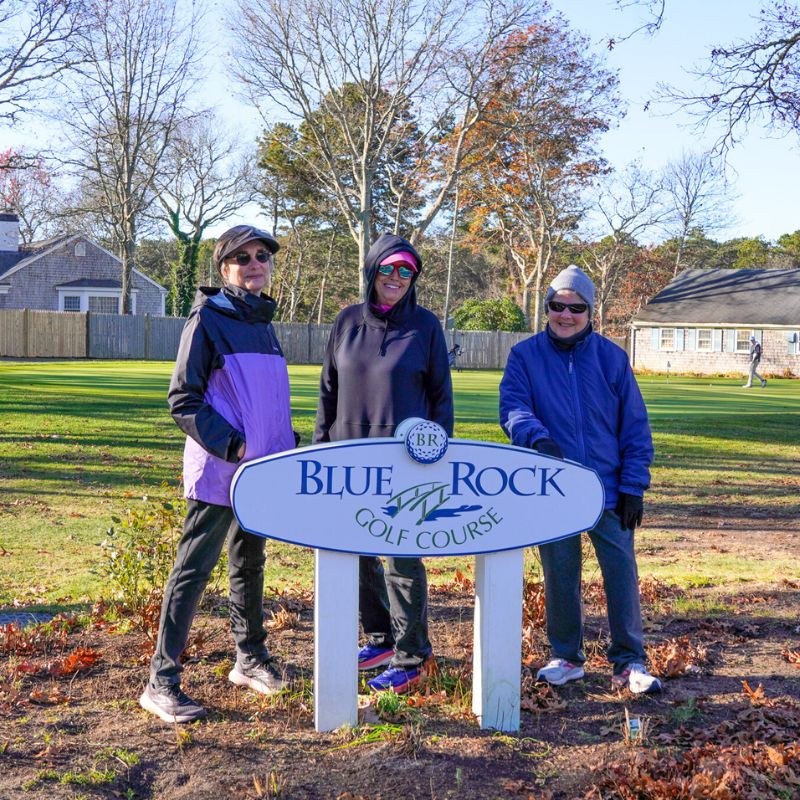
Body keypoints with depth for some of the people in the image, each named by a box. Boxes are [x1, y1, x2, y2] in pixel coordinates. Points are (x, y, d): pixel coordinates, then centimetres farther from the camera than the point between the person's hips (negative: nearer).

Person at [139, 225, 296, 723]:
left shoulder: (263, 323, 15)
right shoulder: (208, 319, -7)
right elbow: (183, 401, -11)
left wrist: (289, 447, 12)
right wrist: (233, 446, -18)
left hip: (262, 472, 8)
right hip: (217, 473, -7)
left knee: (250, 564, 17)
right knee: (195, 569, -5)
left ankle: (251, 660, 31)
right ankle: (162, 681, 1)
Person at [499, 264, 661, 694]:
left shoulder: (612, 357, 3)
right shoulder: (525, 355, 2)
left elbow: (635, 425, 5)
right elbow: (512, 406, -10)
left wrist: (634, 485, -1)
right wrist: (537, 437, -32)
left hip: (609, 491, 0)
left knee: (622, 571, 1)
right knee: (559, 575, 10)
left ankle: (630, 660, 15)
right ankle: (566, 657, 25)